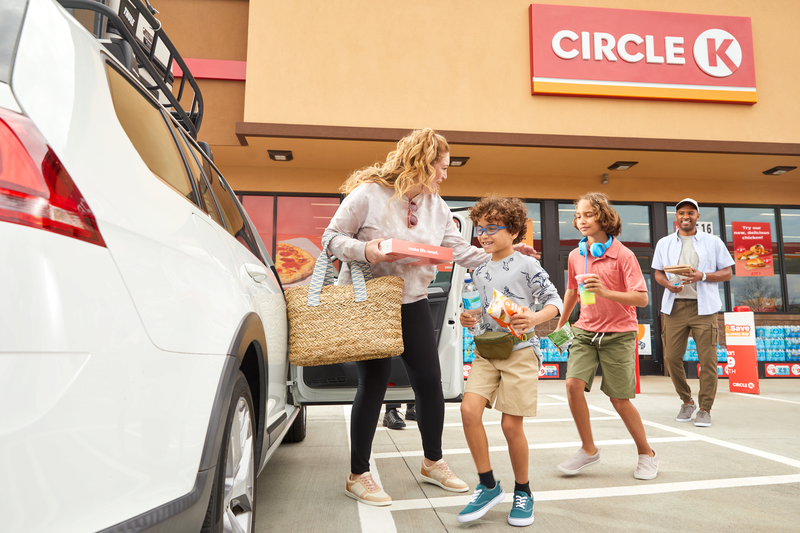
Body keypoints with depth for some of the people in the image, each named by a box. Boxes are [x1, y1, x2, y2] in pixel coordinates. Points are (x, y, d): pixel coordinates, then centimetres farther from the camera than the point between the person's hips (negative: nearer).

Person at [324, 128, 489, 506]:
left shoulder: (436, 206, 7)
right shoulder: (368, 194, -11)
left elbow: (459, 250, 4)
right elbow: (332, 238, -9)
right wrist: (363, 249, -27)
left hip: (412, 302, 6)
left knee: (430, 380, 6)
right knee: (374, 382, -3)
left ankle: (433, 462, 28)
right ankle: (358, 475, 16)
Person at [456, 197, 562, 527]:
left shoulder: (527, 265, -4)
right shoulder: (479, 272, 13)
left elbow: (554, 301, -4)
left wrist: (535, 319, -22)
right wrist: (468, 320, 1)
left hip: (520, 350, -5)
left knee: (511, 425, -3)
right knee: (469, 408, -14)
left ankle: (523, 491, 23)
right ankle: (488, 485, 5)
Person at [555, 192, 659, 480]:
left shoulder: (623, 254, -11)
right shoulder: (575, 256, 4)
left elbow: (641, 298, -16)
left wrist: (605, 292, -31)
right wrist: (561, 323, 26)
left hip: (618, 334, -4)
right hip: (585, 330, 4)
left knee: (620, 400, 1)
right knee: (573, 384, -14)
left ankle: (647, 454, 27)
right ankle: (588, 449, 7)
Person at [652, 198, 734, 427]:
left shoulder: (713, 242, 9)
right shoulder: (664, 243, 14)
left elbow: (727, 272, 7)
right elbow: (658, 272, 15)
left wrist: (703, 276, -11)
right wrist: (668, 284, -7)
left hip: (704, 307, -1)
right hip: (674, 306, 2)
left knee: (707, 359, -4)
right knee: (671, 357, -1)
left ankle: (705, 409, 9)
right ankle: (687, 402, 20)